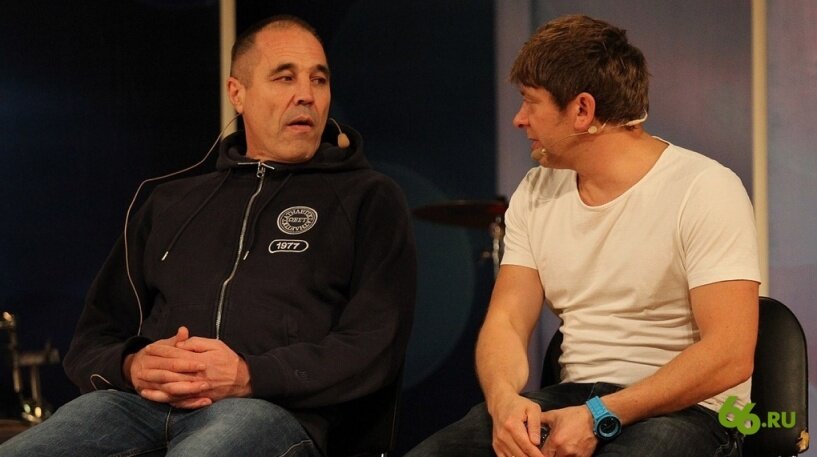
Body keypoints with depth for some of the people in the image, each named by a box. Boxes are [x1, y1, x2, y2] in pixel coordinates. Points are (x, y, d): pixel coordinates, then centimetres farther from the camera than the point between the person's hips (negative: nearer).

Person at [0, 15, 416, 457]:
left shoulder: (368, 200, 14)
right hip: (139, 401, 4)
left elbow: (374, 345, 1)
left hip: (272, 409, -3)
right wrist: (131, 367, -1)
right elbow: (93, 340, 25)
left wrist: (251, 377, -15)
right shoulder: (171, 202, 27)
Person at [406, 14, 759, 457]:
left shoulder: (704, 189, -9)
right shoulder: (535, 194, 10)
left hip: (684, 408, -4)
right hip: (570, 399, 5)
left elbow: (730, 356, -17)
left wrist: (601, 417, -23)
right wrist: (504, 398, -18)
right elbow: (506, 321, 5)